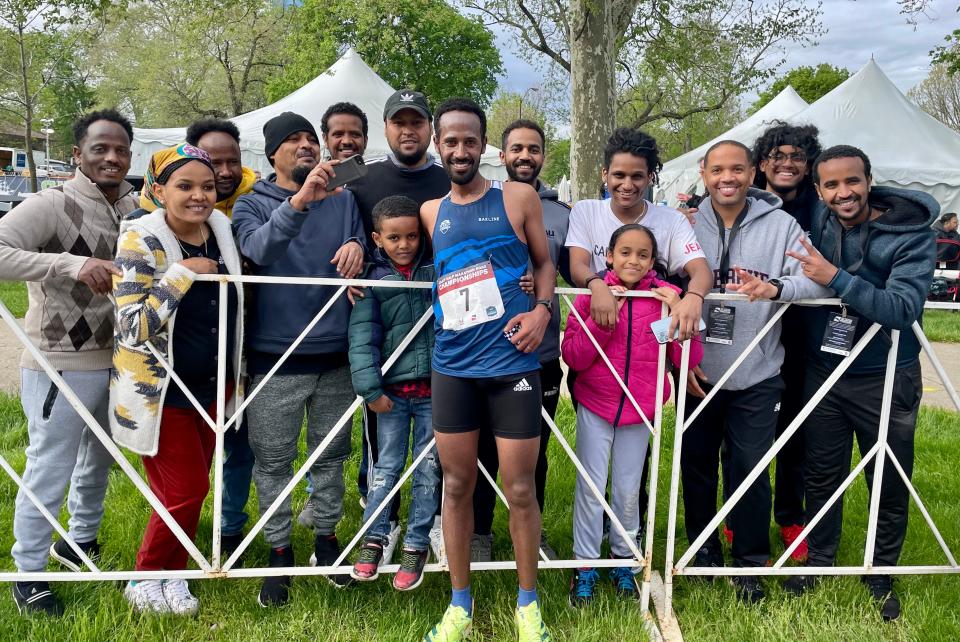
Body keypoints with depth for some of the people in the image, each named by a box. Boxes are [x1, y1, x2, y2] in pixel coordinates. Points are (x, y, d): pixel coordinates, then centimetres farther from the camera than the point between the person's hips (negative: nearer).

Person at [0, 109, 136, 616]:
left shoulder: (133, 208, 5)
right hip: (62, 365, -7)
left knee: (99, 462, 23)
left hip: (117, 361, 7)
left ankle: (80, 541, 45)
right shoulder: (52, 205, -15)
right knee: (48, 473, 4)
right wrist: (70, 263, -33)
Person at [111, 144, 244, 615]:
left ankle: (172, 574, 33)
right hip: (159, 390, -5)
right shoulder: (142, 239, -17)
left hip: (212, 387, 6)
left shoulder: (222, 228, 0)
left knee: (191, 488, 14)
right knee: (187, 491, -1)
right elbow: (132, 326, -24)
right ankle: (144, 582, 22)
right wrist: (182, 273, -27)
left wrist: (235, 377, 17)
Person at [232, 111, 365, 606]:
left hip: (335, 354, 2)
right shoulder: (252, 204, 1)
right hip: (275, 356, -2)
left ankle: (326, 537, 30)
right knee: (273, 461, 6)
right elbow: (259, 249, -20)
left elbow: (365, 245, 9)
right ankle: (279, 550, 21)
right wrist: (298, 201, -37)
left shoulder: (342, 200, 9)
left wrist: (357, 245, -16)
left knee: (331, 456, 13)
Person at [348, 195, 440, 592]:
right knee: (386, 466, 7)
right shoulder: (373, 278, -2)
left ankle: (416, 547, 21)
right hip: (393, 390, -1)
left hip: (435, 390, 1)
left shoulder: (437, 268, 0)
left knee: (428, 470, 8)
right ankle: (374, 540, 21)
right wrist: (370, 388, -13)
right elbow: (362, 335, -7)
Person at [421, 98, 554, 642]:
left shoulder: (519, 198, 3)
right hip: (453, 367, 3)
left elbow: (545, 262, 10)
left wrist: (542, 309, -7)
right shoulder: (431, 212, 11)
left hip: (512, 363, -2)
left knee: (520, 489, 4)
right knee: (457, 486, 10)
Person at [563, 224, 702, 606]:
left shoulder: (664, 296, -4)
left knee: (628, 491, 13)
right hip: (595, 406, -1)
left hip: (639, 409, 1)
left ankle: (623, 561, 32)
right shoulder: (591, 294, -7)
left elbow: (688, 360, -7)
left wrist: (678, 311, -19)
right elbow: (573, 357, -12)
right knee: (591, 488, 5)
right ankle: (585, 565, 20)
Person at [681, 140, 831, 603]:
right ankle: (702, 546, 34)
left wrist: (775, 287, -31)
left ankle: (750, 562, 23)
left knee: (750, 469, 3)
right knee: (696, 463, 13)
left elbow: (817, 281, -11)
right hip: (698, 373, 2)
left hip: (756, 376, -1)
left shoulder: (780, 224, -1)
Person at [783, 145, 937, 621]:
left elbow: (903, 308, -26)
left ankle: (880, 577, 33)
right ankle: (818, 561, 36)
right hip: (823, 370, 3)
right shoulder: (816, 225, -5)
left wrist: (835, 277, -31)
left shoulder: (911, 234, -16)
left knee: (890, 486, 11)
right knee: (821, 476, 15)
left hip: (885, 379, -3)